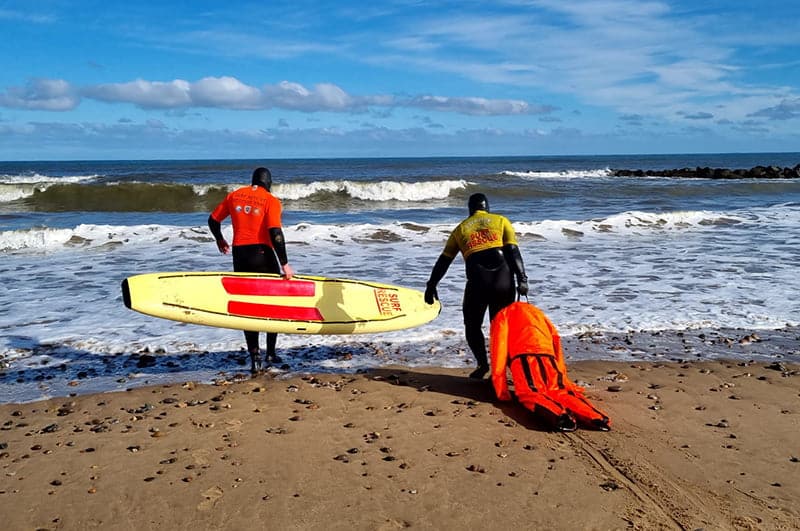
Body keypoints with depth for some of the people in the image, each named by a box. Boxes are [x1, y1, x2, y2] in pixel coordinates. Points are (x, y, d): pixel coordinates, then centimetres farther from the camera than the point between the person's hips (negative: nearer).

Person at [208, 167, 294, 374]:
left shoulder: (234, 196, 9)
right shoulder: (271, 201, -4)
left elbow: (213, 219, 15)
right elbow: (275, 233, -15)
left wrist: (220, 240, 34)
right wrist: (284, 264, -12)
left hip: (239, 254, 3)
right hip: (262, 254, -3)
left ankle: (254, 355, 3)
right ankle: (271, 354, 15)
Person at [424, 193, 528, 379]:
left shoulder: (460, 229, 20)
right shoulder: (501, 221, 17)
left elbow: (443, 261, 21)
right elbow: (513, 252, 4)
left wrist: (431, 285, 28)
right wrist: (522, 280, 1)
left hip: (477, 281, -1)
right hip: (503, 280, 1)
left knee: (472, 325, 16)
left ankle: (482, 363, 2)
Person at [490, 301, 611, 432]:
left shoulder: (502, 316, 24)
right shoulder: (537, 312, 39)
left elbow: (499, 351, 11)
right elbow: (555, 338, 28)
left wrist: (501, 393, 8)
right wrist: (561, 378, 29)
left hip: (523, 357, -5)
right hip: (548, 356, 5)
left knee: (529, 394, -13)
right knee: (558, 391, 6)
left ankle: (559, 416, -43)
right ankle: (595, 417, -20)